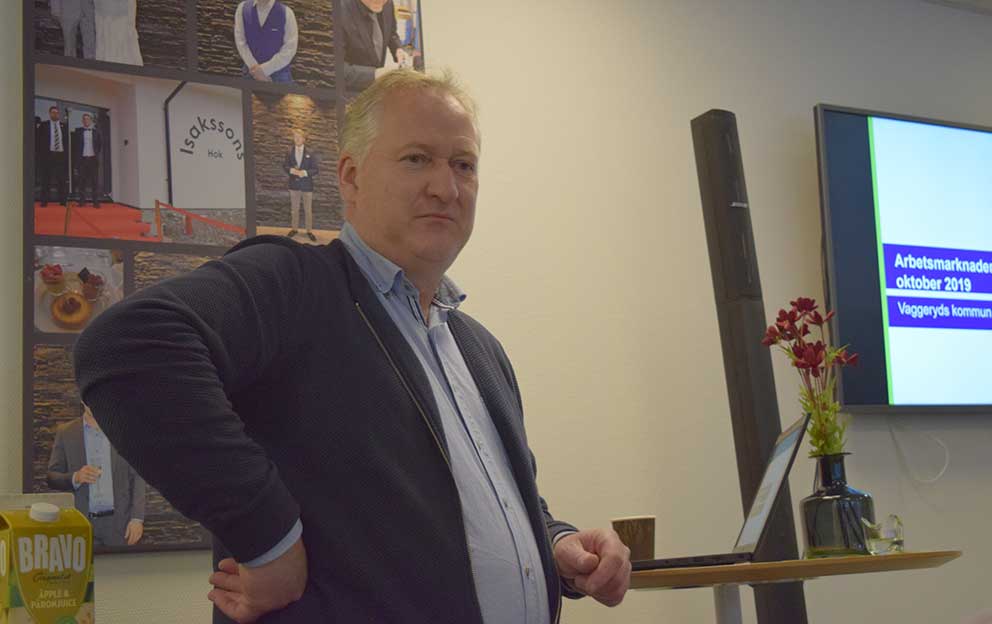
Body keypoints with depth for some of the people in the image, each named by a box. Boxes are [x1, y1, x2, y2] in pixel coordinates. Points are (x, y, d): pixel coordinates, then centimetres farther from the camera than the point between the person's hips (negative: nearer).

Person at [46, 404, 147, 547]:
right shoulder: (65, 432, 4)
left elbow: (137, 478, 3)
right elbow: (51, 478, 5)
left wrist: (137, 519, -5)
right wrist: (75, 478, -15)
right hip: (81, 523, 0)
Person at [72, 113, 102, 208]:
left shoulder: (95, 132, 9)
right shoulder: (78, 131, 6)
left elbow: (100, 144, 15)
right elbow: (74, 144, 5)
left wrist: (97, 154, 6)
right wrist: (76, 157, -1)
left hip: (93, 158, 1)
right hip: (82, 158, -1)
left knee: (94, 180, 0)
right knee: (82, 180, 0)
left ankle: (96, 201, 0)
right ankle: (82, 201, 3)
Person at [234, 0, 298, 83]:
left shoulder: (287, 13, -10)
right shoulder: (242, 8, 0)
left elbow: (289, 49, -12)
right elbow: (241, 42, -2)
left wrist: (264, 69, -14)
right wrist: (254, 67, -11)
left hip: (279, 75, -3)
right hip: (251, 72, 3)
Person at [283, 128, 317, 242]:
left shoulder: (309, 153, -7)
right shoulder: (289, 152, 1)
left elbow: (315, 169, -6)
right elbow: (285, 165, 5)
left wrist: (305, 172, -23)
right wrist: (291, 170, -17)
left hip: (307, 184, -2)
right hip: (294, 184, 2)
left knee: (308, 210, 4)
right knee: (294, 208, 13)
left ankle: (309, 231, 13)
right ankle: (294, 229, 25)